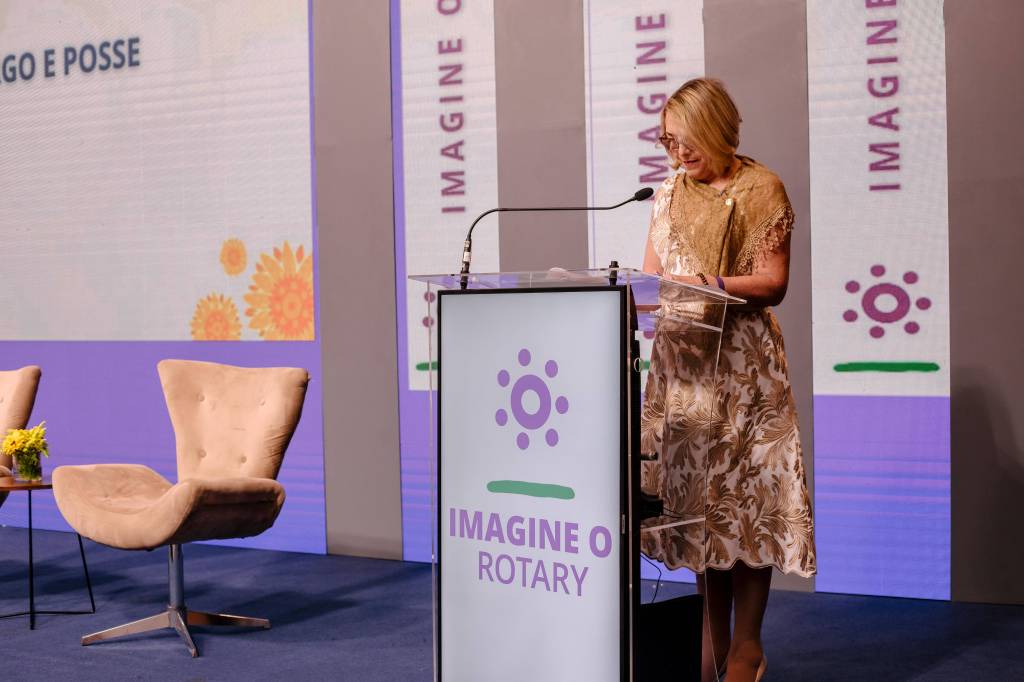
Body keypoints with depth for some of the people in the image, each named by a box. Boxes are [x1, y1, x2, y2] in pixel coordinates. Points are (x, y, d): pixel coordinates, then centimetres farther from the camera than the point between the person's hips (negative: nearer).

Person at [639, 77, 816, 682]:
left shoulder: (762, 189, -2)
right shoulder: (669, 193, 14)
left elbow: (772, 282, -9)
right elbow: (652, 274, 13)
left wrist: (704, 284, -21)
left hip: (742, 364, -5)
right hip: (681, 360, 5)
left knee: (746, 495, -4)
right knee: (694, 494, 6)